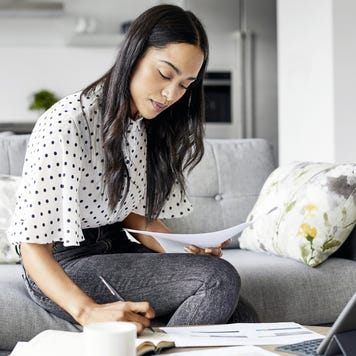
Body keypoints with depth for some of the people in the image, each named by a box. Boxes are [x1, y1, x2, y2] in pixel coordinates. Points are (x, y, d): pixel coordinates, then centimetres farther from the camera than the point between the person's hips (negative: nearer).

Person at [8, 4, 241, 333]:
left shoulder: (147, 126, 6)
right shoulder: (66, 123, -21)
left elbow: (135, 213, 11)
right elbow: (33, 245, -25)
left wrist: (186, 248, -9)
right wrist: (88, 311, -41)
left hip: (116, 248, 8)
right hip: (61, 266, -7)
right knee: (220, 278, -23)